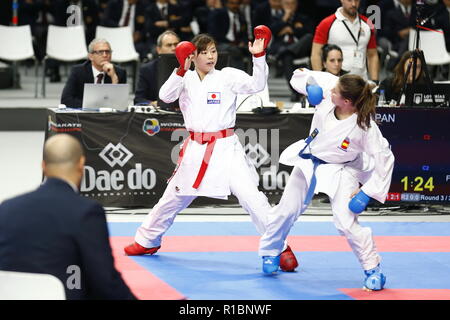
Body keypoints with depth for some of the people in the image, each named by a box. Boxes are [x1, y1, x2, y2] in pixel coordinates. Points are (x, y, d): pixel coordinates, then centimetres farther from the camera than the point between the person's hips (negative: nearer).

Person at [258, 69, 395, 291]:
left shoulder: (365, 126, -32)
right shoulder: (326, 93, -22)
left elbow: (384, 158, -22)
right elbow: (308, 78, -3)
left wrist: (367, 191, -20)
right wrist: (307, 82, -26)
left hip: (340, 171, -5)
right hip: (308, 162, 5)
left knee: (346, 221, -17)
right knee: (286, 210, 14)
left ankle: (373, 270, 1)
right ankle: (270, 252, 39)